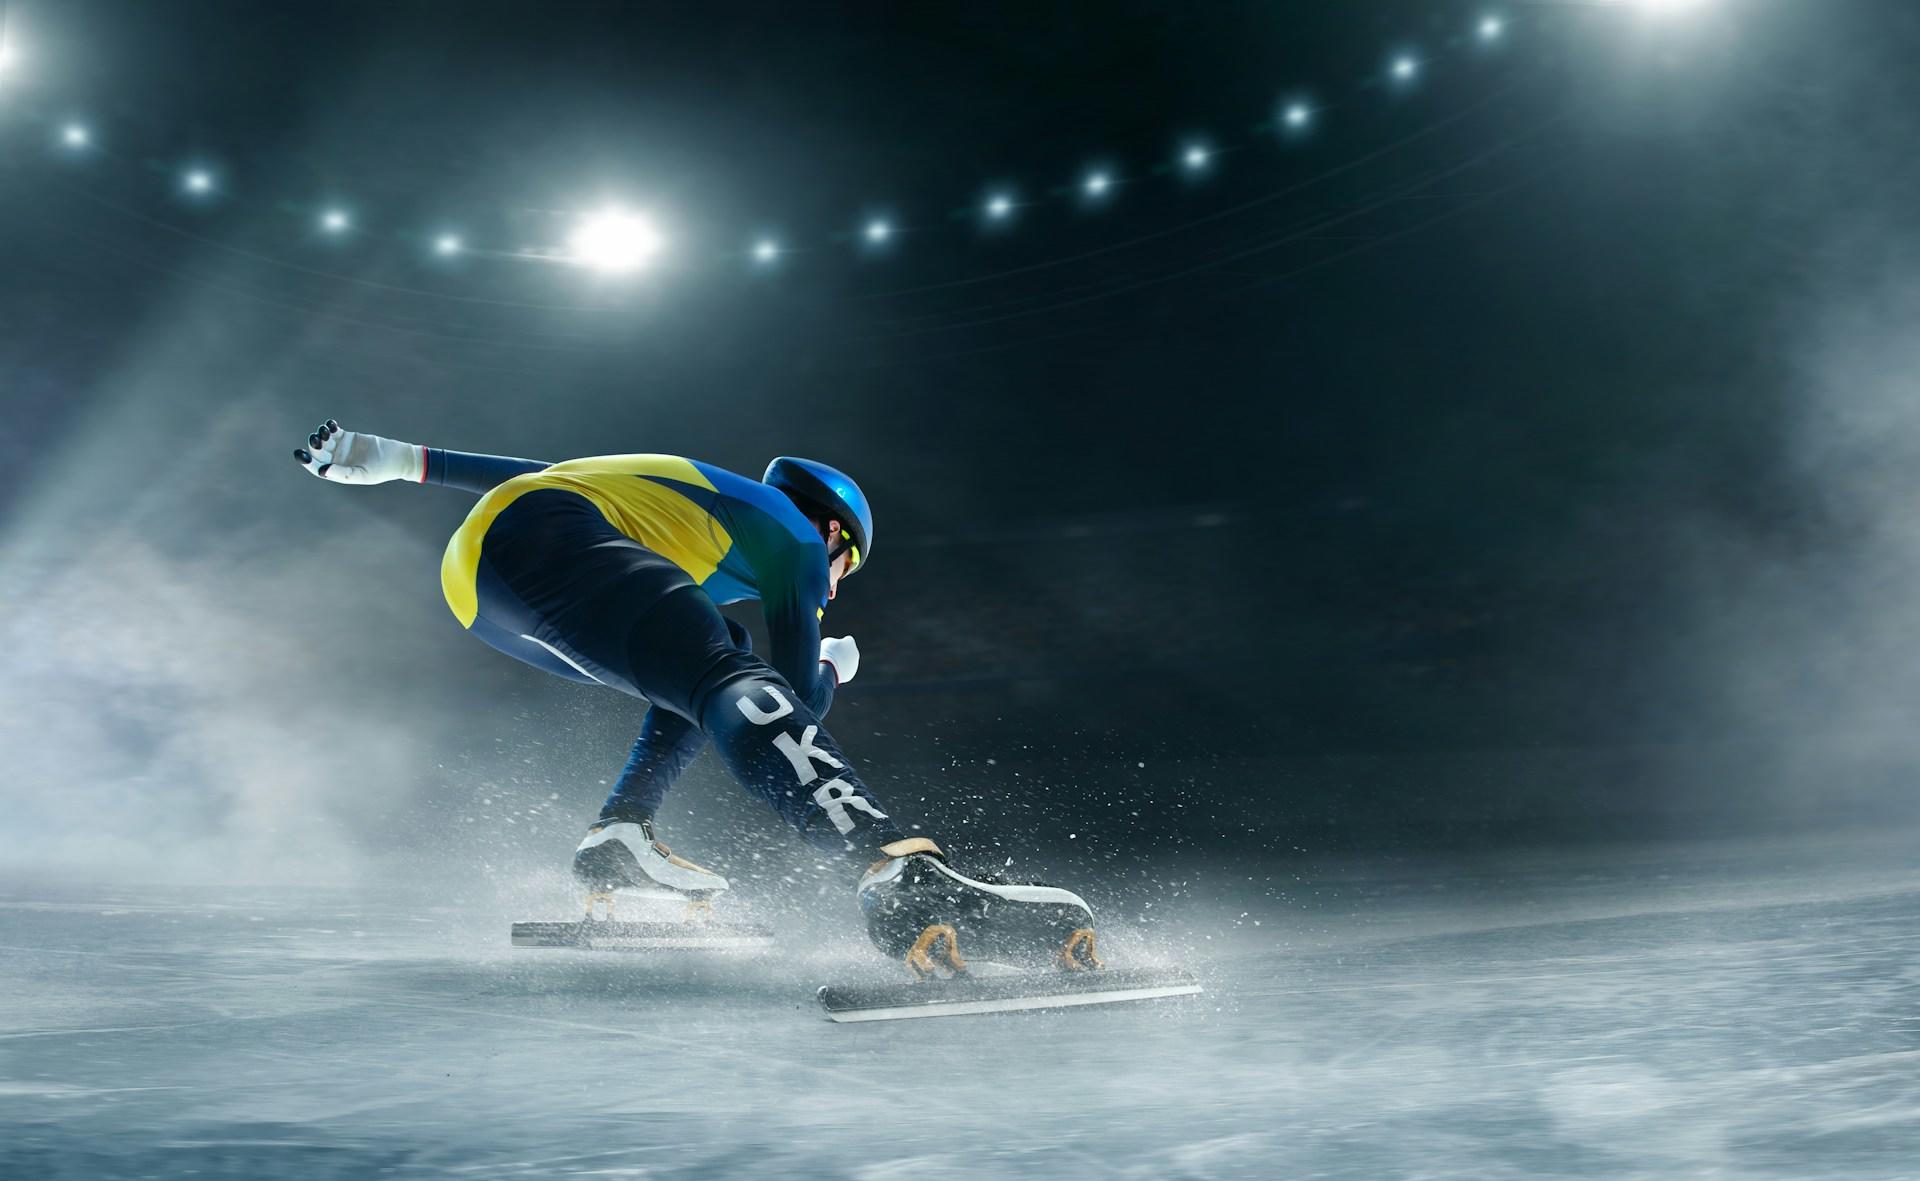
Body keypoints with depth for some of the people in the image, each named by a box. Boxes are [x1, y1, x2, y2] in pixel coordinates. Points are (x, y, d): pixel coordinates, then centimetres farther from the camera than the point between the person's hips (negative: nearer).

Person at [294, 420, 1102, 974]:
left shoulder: (700, 489, 35)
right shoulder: (797, 537, 14)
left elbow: (545, 477, 33)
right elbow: (800, 702, 8)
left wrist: (397, 459, 37)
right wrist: (833, 668, 31)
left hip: (468, 578, 9)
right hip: (539, 541, -9)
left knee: (713, 656, 23)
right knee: (734, 682, -26)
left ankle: (620, 836, 6)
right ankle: (908, 882, -48)